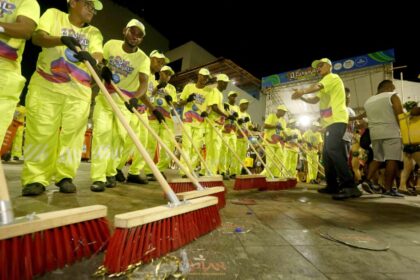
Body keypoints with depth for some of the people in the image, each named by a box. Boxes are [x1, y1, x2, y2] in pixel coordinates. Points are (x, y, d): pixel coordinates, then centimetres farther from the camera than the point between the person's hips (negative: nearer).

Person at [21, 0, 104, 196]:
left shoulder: (94, 32, 16)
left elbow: (98, 54, -2)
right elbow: (37, 37, -4)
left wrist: (91, 58, -26)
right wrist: (62, 39, -25)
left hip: (79, 91, 2)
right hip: (46, 85, -1)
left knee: (72, 133, -4)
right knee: (41, 132, -5)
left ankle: (65, 176, 6)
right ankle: (35, 178, 2)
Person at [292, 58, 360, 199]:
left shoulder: (332, 77, 1)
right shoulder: (325, 84, 30)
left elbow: (317, 86, -20)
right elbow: (315, 100, 21)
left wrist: (302, 91, -27)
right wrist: (302, 97, 6)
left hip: (336, 120, -10)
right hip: (330, 122, 10)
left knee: (333, 150, -24)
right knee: (327, 153, 7)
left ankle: (349, 186, -26)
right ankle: (333, 185, 12)